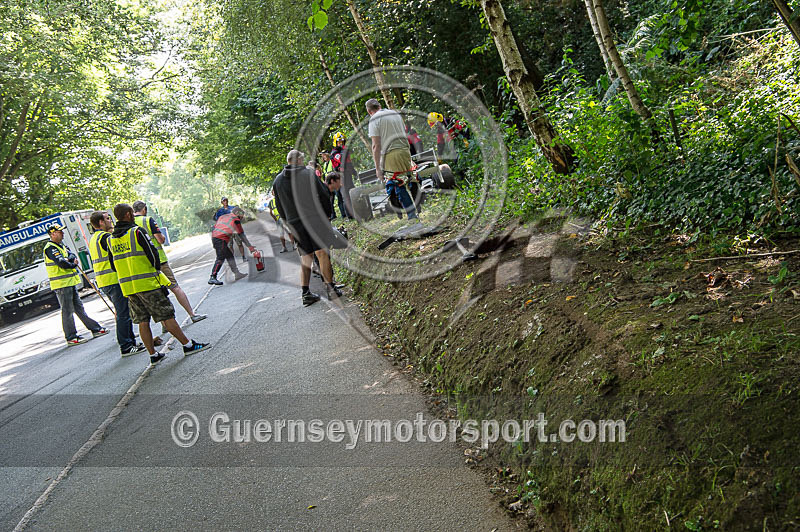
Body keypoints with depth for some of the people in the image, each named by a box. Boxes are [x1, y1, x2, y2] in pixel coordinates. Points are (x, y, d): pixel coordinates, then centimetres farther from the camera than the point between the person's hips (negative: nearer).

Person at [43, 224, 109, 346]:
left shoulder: (61, 245, 16)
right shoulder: (50, 248, -14)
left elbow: (72, 255, 7)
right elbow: (62, 263, -23)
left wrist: (70, 259, -16)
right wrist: (74, 264, -6)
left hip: (70, 282, 9)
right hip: (61, 284, -9)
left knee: (79, 307, 15)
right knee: (67, 311, -4)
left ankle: (95, 329, 19)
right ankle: (71, 337, 3)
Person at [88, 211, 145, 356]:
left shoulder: (93, 238, 18)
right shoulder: (106, 237, -15)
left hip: (103, 282, 10)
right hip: (114, 280, -10)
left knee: (122, 312, 17)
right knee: (123, 314, -5)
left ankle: (131, 342, 22)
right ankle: (126, 347, -2)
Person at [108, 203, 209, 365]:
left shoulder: (111, 239, 10)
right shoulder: (137, 232, -11)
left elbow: (113, 265, 17)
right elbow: (153, 254, -12)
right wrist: (157, 269, 5)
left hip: (127, 286, 7)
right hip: (147, 284, -6)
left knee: (142, 322, 10)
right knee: (167, 316, -2)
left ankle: (153, 355, 14)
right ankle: (188, 345, 2)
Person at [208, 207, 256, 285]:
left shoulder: (222, 217, 23)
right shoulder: (235, 220, 2)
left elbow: (214, 227, 21)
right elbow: (242, 235, 2)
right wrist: (250, 247, 7)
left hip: (214, 237, 9)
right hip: (221, 240, -9)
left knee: (229, 256, 13)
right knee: (220, 258, -11)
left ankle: (237, 274, 13)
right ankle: (212, 278, -16)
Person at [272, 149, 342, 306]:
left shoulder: (278, 181, 8)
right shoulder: (308, 174, -3)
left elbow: (280, 208, 12)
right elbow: (324, 196, -2)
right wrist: (326, 215, 10)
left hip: (294, 224, 4)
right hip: (314, 219, -4)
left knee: (305, 258, 9)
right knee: (322, 253, 0)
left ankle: (305, 293, 6)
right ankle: (330, 288, -1)